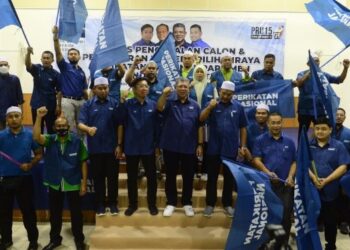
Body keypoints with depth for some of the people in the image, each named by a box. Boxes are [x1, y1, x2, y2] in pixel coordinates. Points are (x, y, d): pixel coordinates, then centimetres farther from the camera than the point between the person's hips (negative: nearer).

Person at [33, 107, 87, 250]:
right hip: (54, 184, 2)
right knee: (54, 213, 17)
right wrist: (39, 118, -34)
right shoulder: (50, 140, -1)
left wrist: (84, 183, -6)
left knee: (76, 213, 10)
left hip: (73, 184, -2)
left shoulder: (77, 141, -6)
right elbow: (36, 137, -24)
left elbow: (83, 162, -4)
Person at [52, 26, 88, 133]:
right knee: (69, 127, -2)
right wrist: (55, 35, -23)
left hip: (80, 101, 5)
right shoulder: (65, 66, 3)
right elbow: (58, 52, -11)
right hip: (68, 101, -4)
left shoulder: (82, 72, 14)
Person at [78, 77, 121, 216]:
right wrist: (88, 128, -30)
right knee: (98, 177, 9)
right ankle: (100, 204, 21)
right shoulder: (88, 105, 2)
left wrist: (119, 144, -4)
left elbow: (119, 125, 1)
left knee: (112, 177, 6)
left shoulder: (114, 104, 2)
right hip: (95, 148, 1)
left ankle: (112, 203, 20)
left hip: (111, 147, 0)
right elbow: (80, 124, -7)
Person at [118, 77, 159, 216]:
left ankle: (152, 204, 25)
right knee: (132, 177, 11)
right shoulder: (127, 105, -5)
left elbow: (156, 126, 2)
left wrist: (157, 145, 2)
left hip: (148, 146, 1)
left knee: (151, 176, 8)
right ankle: (132, 204, 27)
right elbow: (122, 125, -2)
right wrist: (120, 145, -2)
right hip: (131, 146, -1)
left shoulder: (153, 105, -1)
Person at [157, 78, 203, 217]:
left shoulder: (195, 106, 6)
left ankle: (187, 203, 22)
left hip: (189, 147, 1)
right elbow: (159, 107, -18)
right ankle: (171, 203, 19)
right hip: (170, 147, 0)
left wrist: (200, 144, -1)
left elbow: (200, 126, 5)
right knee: (170, 176, 7)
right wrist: (164, 94, -33)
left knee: (188, 177, 8)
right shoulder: (169, 103, 4)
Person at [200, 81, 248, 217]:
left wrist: (243, 146, 2)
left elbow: (243, 128, 5)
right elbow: (201, 119, -12)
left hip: (231, 149, 1)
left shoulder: (238, 107, 2)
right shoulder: (213, 104, 0)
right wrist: (209, 107, -28)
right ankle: (210, 204, 18)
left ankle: (227, 204, 24)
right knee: (212, 177, 7)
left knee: (229, 178, 11)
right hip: (214, 148, 0)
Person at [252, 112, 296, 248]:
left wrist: (290, 177, -5)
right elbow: (256, 160, -4)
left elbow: (294, 161, 12)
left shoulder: (289, 142, 12)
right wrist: (268, 173, -19)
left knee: (286, 214, 4)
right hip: (266, 183, -2)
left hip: (286, 184, 2)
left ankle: (283, 243, 19)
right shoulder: (260, 140, 4)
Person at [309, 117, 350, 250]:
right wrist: (313, 177, -18)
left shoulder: (338, 146, 1)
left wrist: (326, 180, -17)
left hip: (330, 191, -1)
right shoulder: (308, 145, 5)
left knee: (330, 220, 11)